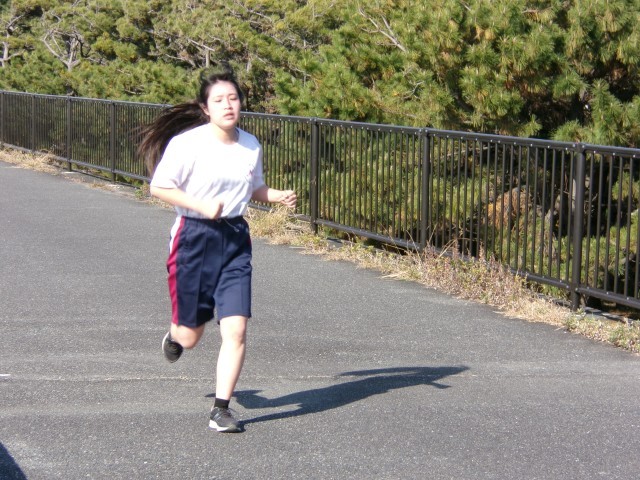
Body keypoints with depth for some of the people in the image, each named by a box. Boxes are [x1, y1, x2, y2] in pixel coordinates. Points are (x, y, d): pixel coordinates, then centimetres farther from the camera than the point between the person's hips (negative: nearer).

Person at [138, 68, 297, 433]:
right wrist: (202, 206, -20)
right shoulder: (187, 143, -12)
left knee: (236, 330, -9)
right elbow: (159, 187, -10)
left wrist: (277, 196, -1)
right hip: (194, 238, -3)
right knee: (191, 336, 7)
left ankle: (222, 409, 3)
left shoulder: (251, 146, 4)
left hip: (235, 239, 3)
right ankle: (175, 336, 46)